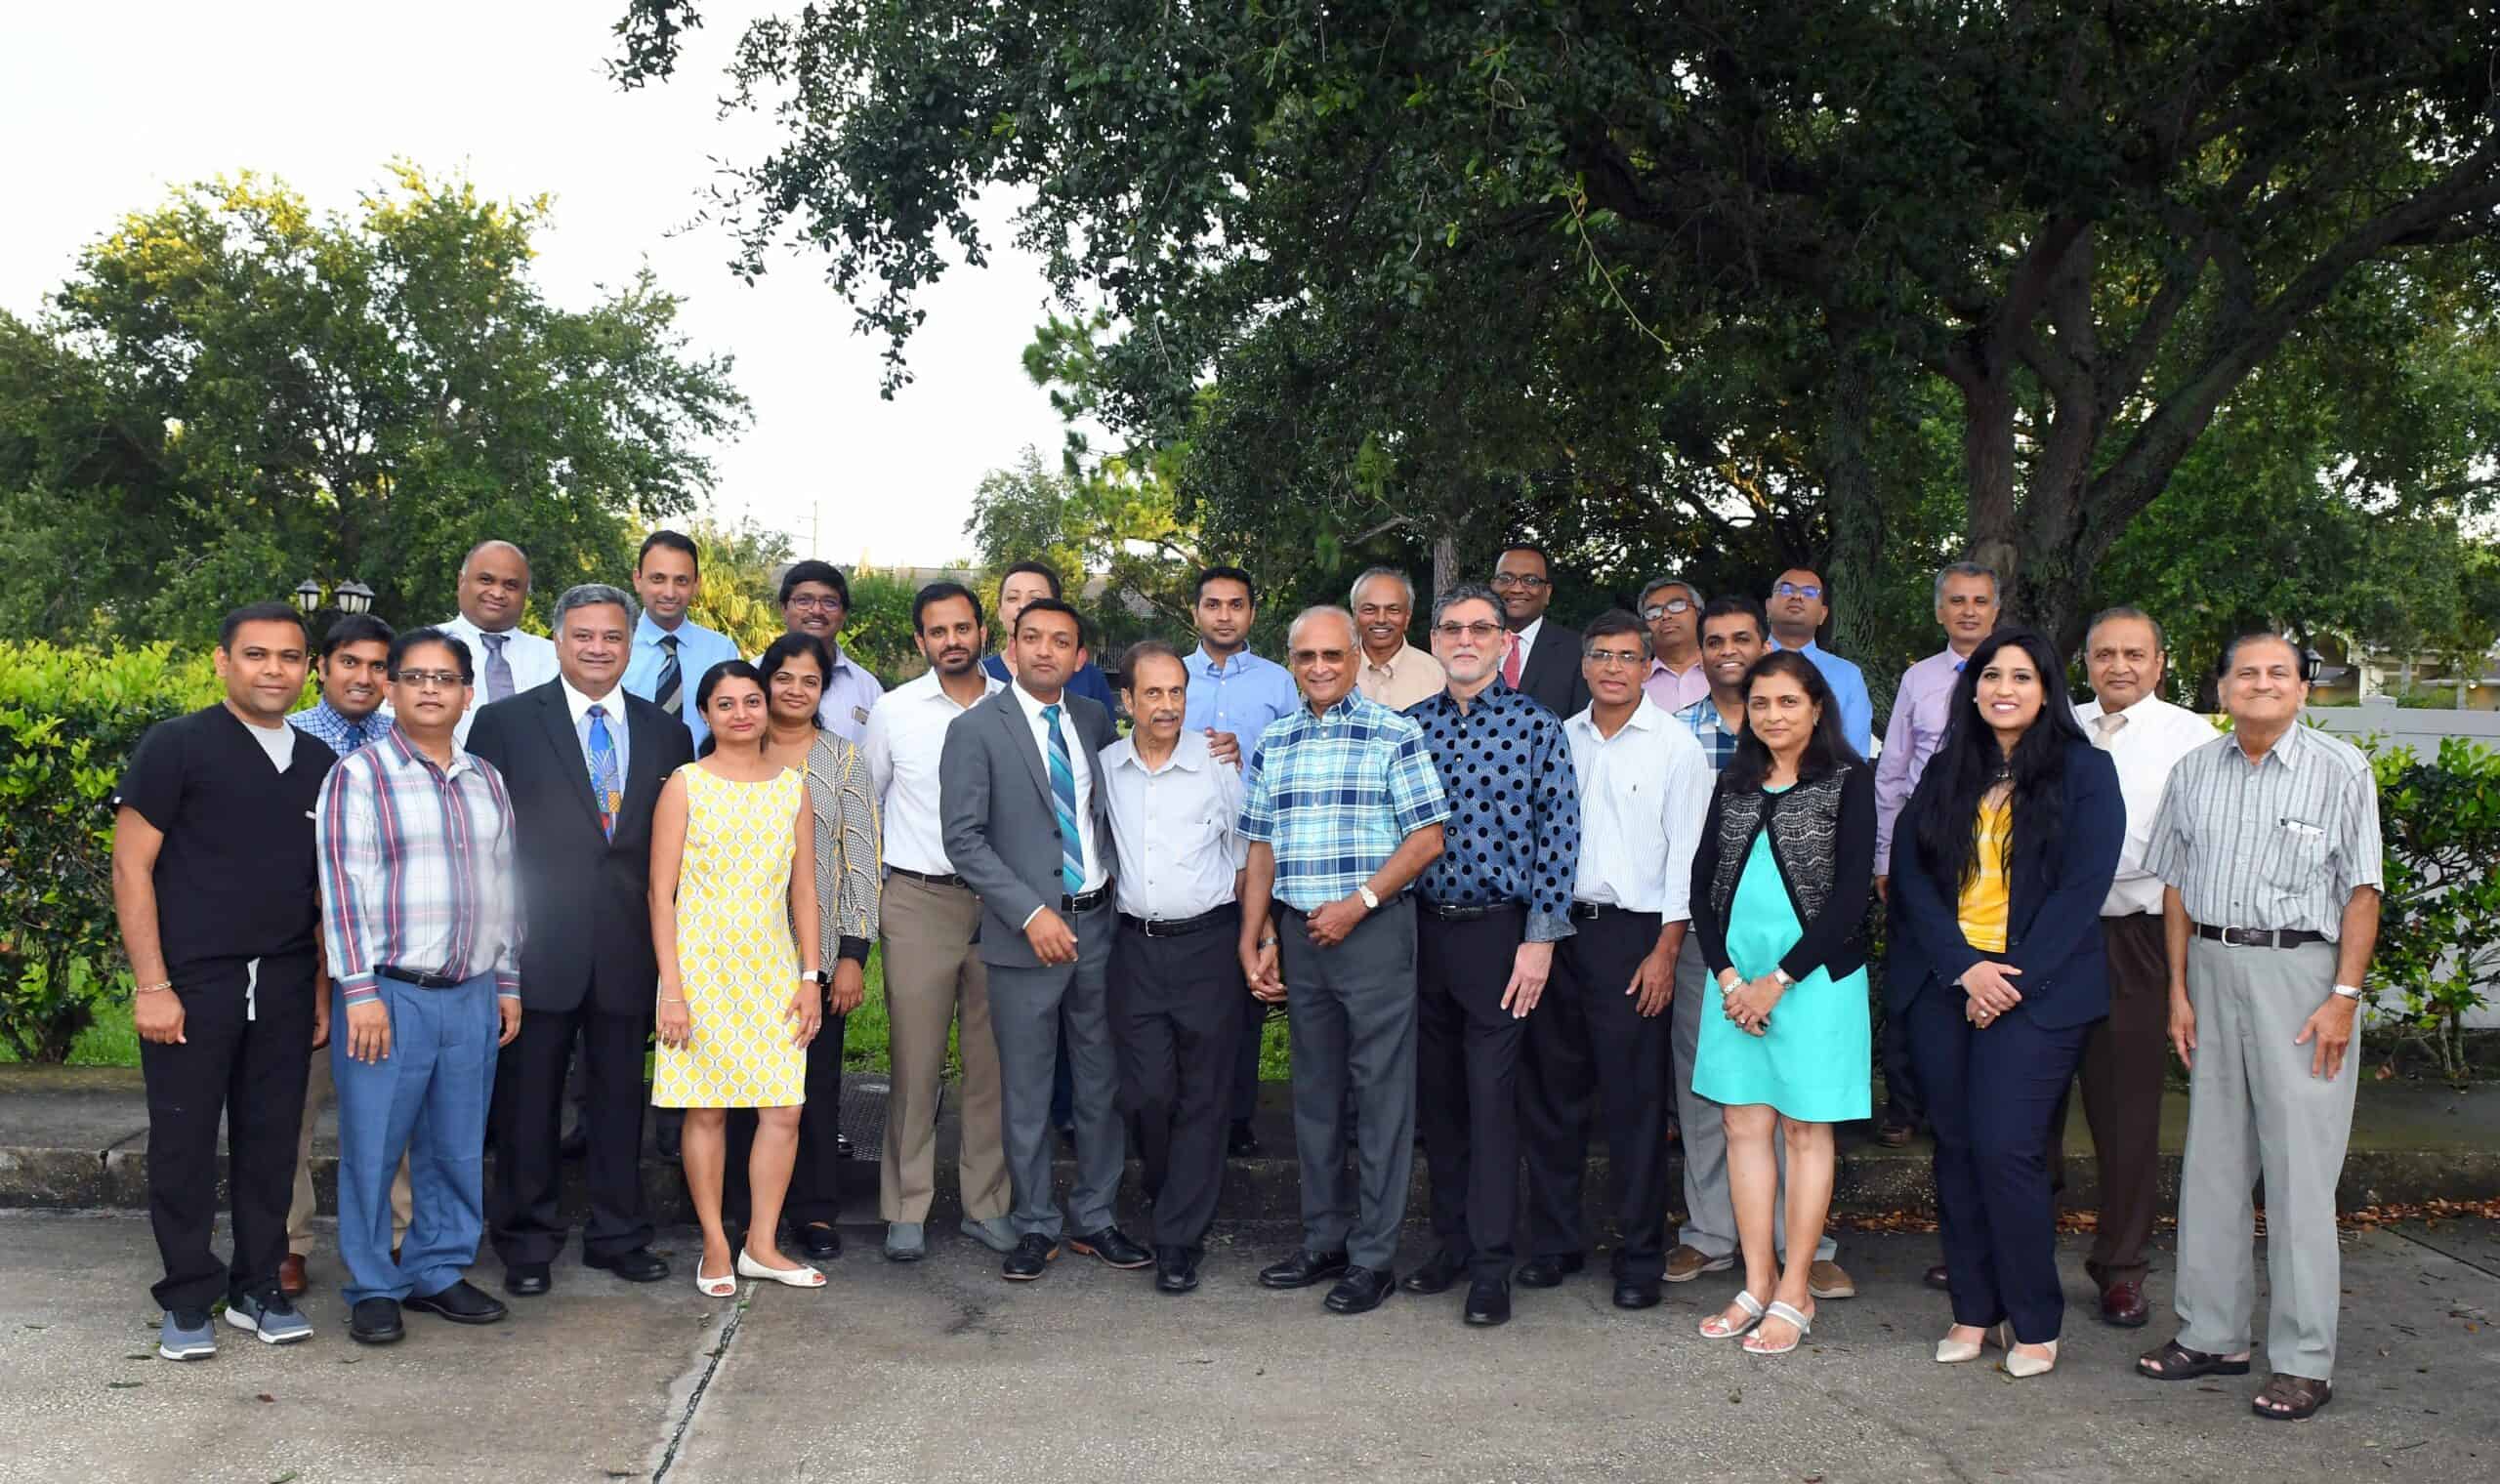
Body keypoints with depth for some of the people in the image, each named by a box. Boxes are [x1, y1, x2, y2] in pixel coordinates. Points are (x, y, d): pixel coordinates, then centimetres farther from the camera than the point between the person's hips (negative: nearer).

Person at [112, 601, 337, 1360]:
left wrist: (326, 985, 11)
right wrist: (151, 985, -11)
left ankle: (256, 1289, 21)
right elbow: (131, 868, -6)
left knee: (271, 1141, 8)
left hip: (284, 986, 4)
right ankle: (188, 1301, 16)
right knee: (184, 1143, 4)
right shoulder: (177, 746, -4)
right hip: (191, 983, -4)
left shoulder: (319, 763, 10)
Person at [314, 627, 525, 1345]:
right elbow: (342, 885, -8)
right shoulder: (358, 775, -3)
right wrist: (360, 992, -14)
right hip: (389, 992, -5)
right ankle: (373, 1289, 14)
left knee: (458, 1147, 10)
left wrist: (508, 983, 14)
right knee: (374, 1148, 2)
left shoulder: (486, 782, 13)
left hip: (472, 995, 5)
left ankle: (437, 1272, 23)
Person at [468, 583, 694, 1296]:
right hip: (538, 947, -2)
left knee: (620, 1096, 11)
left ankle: (618, 1233, 24)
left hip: (629, 948, 2)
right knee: (528, 1099, 7)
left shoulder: (667, 733, 9)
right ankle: (527, 1242, 20)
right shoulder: (505, 722, 1)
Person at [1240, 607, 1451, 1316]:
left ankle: (1374, 1255, 7)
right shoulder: (1272, 745, 12)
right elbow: (1261, 850, 14)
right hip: (1299, 935, 5)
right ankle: (1324, 1241, 24)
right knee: (1314, 1090, 12)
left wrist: (1358, 902, -14)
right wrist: (1252, 941, 7)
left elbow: (1427, 837, -7)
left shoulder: (1394, 735, -3)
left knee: (1381, 1091, -1)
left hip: (1373, 931, -5)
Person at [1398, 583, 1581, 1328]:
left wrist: (1539, 939, -11)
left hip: (1497, 931, -4)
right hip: (1422, 930, 4)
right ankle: (1451, 1243, 24)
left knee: (1492, 1095, -3)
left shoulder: (1536, 726, -3)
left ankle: (1491, 1265, 5)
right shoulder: (1408, 725, 8)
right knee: (1436, 1094, 11)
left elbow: (1558, 833, -6)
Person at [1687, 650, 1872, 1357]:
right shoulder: (1734, 785, 12)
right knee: (1745, 1125, 6)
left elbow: (1851, 893, -9)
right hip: (1735, 979, 5)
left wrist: (1779, 979, -12)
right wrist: (1728, 978, -5)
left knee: (1804, 1129, 2)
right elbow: (1702, 883, 8)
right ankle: (1758, 1285, 15)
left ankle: (1795, 1294, 9)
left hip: (1814, 976, -5)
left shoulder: (1847, 781, -3)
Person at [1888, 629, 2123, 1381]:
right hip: (1943, 984, 4)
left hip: (2036, 989, -4)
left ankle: (2035, 1324, 5)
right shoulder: (1946, 773, 12)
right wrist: (1965, 969, -8)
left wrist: (2015, 979, -11)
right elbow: (1911, 873, 4)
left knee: (2006, 1148, -9)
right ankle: (1973, 1311, 16)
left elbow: (2081, 888, -6)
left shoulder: (2084, 771, 2)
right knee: (1956, 1147, 5)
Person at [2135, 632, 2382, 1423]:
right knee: (2212, 1158, 9)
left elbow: (2362, 890, -5)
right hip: (2214, 965, 5)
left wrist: (2344, 997, -11)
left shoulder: (2340, 768, -3)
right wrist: (2180, 988, 8)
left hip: (2300, 968, -4)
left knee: (2299, 1166, -4)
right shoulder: (2194, 771, 9)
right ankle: (2212, 1334, 21)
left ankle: (2305, 1362, 4)